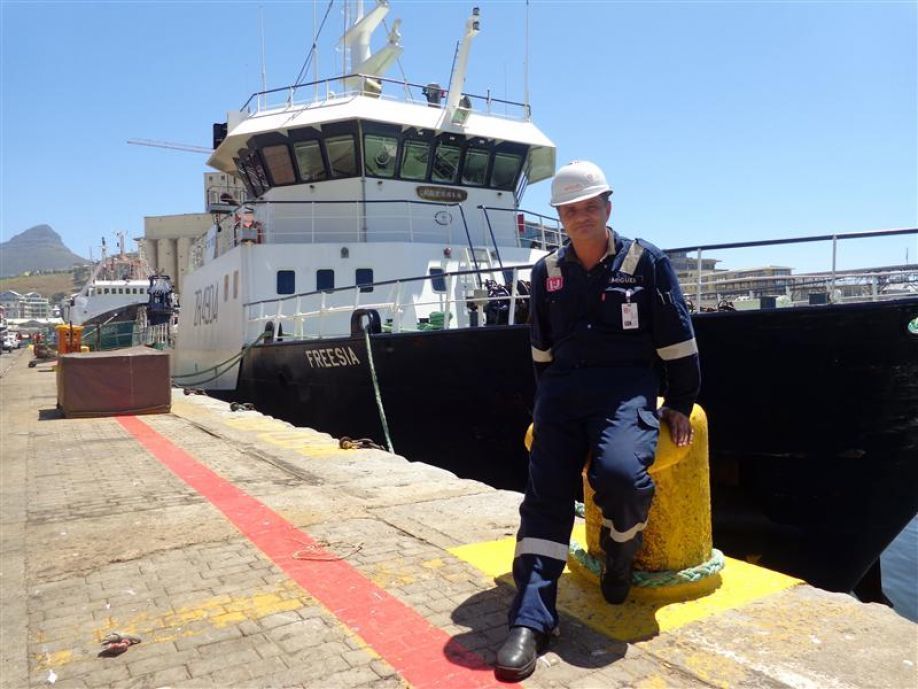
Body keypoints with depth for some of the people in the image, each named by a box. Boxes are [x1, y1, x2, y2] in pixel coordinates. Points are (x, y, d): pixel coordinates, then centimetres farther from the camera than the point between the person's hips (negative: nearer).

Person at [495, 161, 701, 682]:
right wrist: (548, 401, 17)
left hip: (628, 386, -3)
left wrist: (680, 404, 3)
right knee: (545, 494, -11)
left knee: (620, 472, -30)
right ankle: (532, 619, -11)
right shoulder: (547, 272, 12)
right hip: (562, 389, 4)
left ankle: (620, 560, 4)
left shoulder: (646, 261, 2)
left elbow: (677, 339, 4)